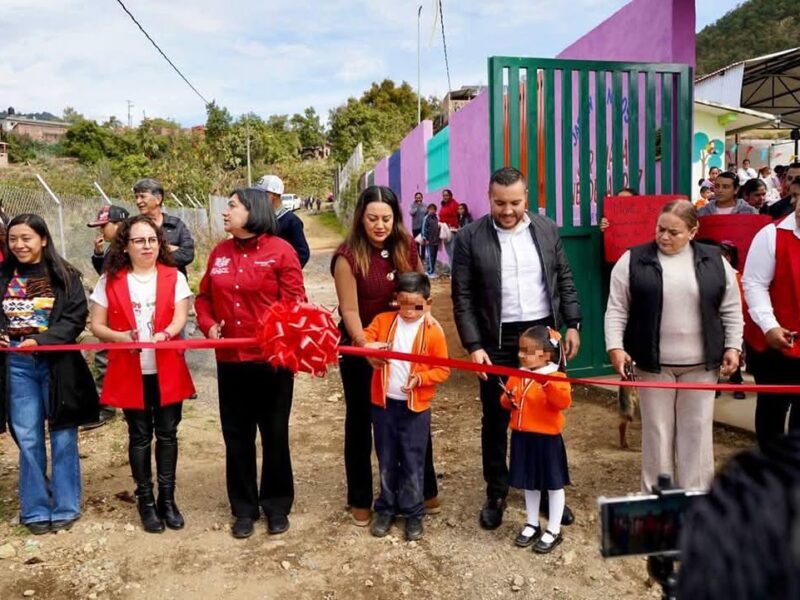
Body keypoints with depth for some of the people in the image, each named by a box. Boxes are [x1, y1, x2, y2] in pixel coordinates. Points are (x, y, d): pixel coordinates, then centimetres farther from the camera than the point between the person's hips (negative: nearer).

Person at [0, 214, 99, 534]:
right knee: (28, 440, 8)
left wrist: (41, 340, -20)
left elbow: (76, 318, -8)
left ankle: (64, 508, 19)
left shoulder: (64, 276, -2)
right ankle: (35, 510, 21)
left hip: (57, 363, -2)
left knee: (63, 437, 5)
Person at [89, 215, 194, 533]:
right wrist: (120, 336, -19)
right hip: (130, 372, 0)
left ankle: (167, 499, 22)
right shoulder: (110, 281, 1)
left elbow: (180, 318, -7)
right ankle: (146, 501, 23)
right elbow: (97, 325, 1)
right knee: (140, 436, 9)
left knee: (167, 434, 8)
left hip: (168, 369, 1)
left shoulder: (174, 277, 2)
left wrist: (164, 334, -28)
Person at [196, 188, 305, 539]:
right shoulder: (219, 253, 7)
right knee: (236, 436, 13)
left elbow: (295, 302, -10)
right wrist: (208, 324, -6)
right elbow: (204, 297, 12)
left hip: (272, 359, -4)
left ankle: (277, 505, 27)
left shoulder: (280, 250, -7)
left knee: (275, 434, 9)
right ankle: (244, 508, 29)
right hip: (230, 360, 5)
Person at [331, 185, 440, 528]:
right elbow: (350, 310, -19)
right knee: (360, 423, 10)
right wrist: (365, 345, -32)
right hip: (361, 350, -4)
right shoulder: (348, 255, -17)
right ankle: (360, 500, 26)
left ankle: (425, 490, 32)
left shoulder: (406, 247, -4)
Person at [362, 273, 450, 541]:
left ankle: (413, 513, 23)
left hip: (416, 407, -2)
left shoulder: (433, 330, -7)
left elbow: (443, 369, -5)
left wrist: (420, 378, -21)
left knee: (413, 463, 7)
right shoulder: (383, 321, 0)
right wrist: (369, 347, -24)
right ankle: (386, 509, 30)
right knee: (386, 461, 14)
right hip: (384, 403, 2)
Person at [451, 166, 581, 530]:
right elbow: (462, 298, -7)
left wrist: (573, 325, 3)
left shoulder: (547, 229, 3)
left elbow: (564, 280, 9)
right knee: (495, 421, 9)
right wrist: (473, 345, -12)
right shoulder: (470, 237, -7)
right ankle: (496, 494, 26)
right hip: (497, 341, -2)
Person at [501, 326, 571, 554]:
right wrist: (508, 400, -8)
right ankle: (532, 525, 33)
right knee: (530, 484, 18)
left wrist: (547, 383, -40)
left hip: (547, 439, -6)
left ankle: (554, 530, 22)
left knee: (553, 485, 9)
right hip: (522, 437, 6)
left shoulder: (556, 377, -15)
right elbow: (506, 401, 14)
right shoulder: (517, 376, 4)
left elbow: (564, 402, -29)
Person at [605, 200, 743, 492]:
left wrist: (733, 347, 1)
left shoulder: (714, 261, 3)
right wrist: (615, 347, -11)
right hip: (653, 362, -1)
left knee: (697, 429, 9)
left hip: (701, 362, 2)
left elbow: (731, 309, 8)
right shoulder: (633, 260, -3)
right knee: (656, 429, 7)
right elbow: (617, 309, -3)